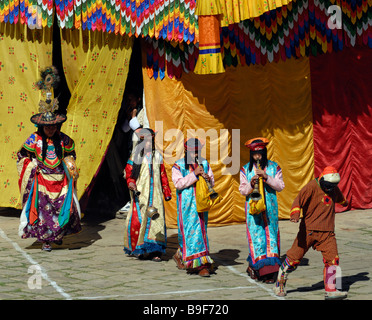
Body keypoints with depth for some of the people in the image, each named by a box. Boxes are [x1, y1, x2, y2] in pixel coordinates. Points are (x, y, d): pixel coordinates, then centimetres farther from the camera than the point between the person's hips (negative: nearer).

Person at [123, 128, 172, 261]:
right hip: (140, 193, -3)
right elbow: (129, 174, 1)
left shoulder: (157, 156, 11)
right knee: (139, 219, -6)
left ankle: (154, 250, -3)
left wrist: (167, 192, 16)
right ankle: (138, 248, 9)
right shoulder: (136, 156, 2)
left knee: (156, 219, -5)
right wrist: (132, 186, -16)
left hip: (155, 193, 3)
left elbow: (163, 175, 16)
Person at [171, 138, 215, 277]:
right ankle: (201, 264, 3)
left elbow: (212, 182, 14)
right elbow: (178, 183, -12)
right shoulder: (178, 165, -1)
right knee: (190, 230, -7)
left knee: (201, 230, 2)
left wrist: (208, 178, -10)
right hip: (187, 204, -4)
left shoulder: (204, 164, 10)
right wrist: (194, 174, -17)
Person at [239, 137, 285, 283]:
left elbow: (280, 186, 0)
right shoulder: (245, 169, 5)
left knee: (270, 234, -2)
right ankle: (255, 265, 8)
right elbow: (242, 190, 4)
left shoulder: (274, 167, 5)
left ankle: (270, 271, 2)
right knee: (256, 235, -6)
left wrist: (267, 177, -14)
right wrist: (251, 183, -16)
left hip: (270, 207, 1)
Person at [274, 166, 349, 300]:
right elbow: (298, 201, -22)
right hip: (308, 230, -5)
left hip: (327, 231, 5)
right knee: (294, 257, 1)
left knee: (332, 258, -7)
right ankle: (280, 283, 20)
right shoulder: (311, 187, -12)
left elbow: (339, 197, 34)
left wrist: (344, 202, 56)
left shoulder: (334, 188, 10)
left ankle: (330, 290, -2)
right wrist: (295, 215, -41)